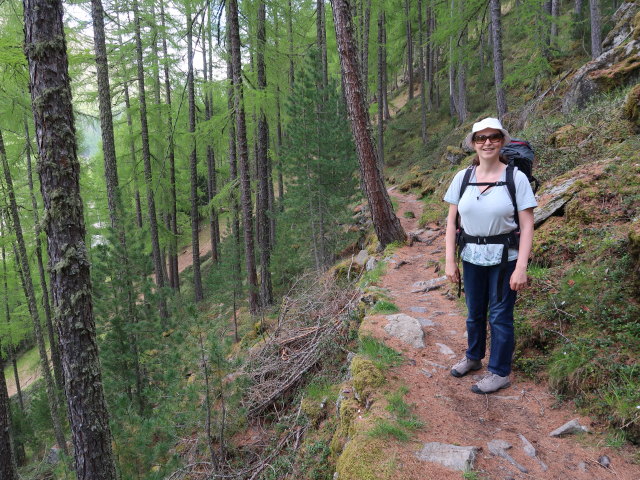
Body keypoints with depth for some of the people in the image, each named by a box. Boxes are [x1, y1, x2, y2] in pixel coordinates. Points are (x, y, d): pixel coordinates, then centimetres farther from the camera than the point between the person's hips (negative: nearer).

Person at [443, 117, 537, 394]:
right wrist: (450, 261, -2)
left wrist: (521, 268, -16)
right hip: (472, 257, 3)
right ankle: (473, 358, 40)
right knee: (475, 312, 18)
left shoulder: (516, 177, -10)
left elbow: (527, 225, -11)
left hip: (505, 257, -3)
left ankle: (499, 373, 24)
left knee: (500, 315, 6)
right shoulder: (462, 178, -2)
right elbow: (452, 222, 1)